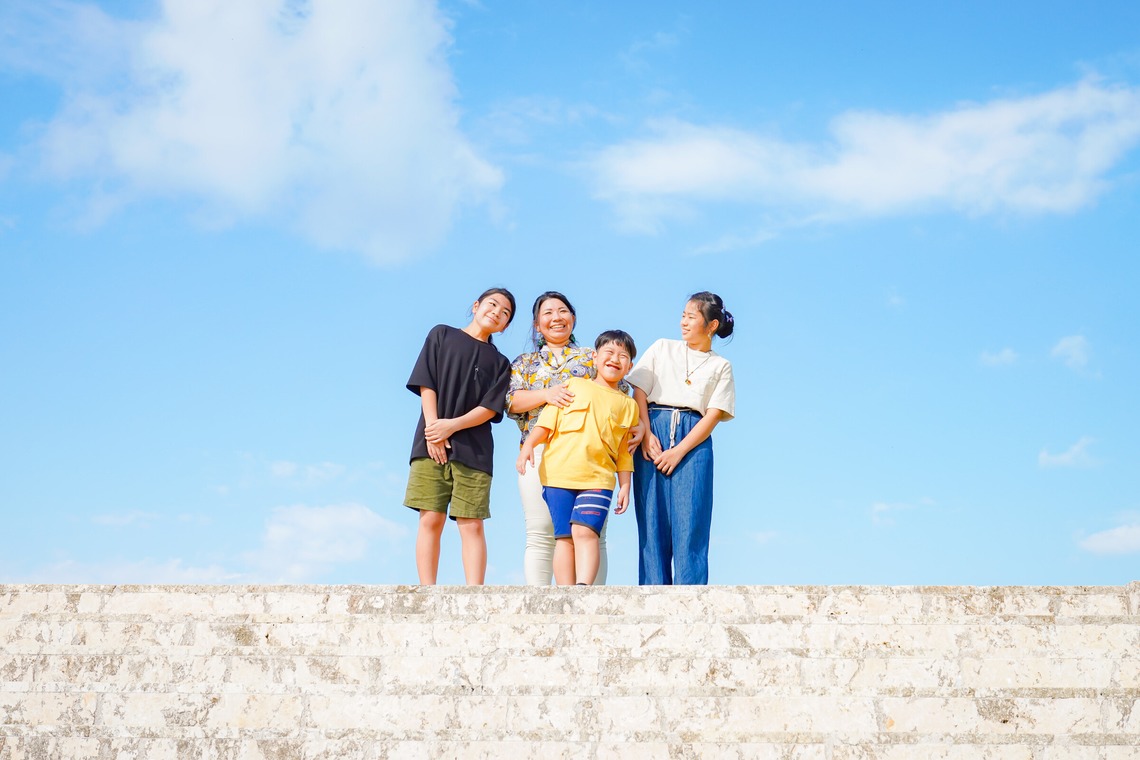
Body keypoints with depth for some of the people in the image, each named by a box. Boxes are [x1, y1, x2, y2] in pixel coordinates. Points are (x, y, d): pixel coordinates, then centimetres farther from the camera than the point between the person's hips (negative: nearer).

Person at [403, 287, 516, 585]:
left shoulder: (499, 363, 15)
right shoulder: (442, 335, 14)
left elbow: (491, 408, 1)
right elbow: (426, 383, 4)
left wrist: (452, 425, -14)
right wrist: (433, 428, -8)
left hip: (474, 449, 1)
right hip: (431, 444, -1)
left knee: (472, 525, -6)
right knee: (431, 520, -5)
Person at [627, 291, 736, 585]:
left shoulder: (721, 366, 13)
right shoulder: (662, 348, 17)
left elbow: (713, 415, 2)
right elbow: (639, 393, 8)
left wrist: (679, 451, -11)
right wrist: (647, 435, -8)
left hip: (693, 441, -1)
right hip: (653, 433, 1)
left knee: (690, 524, -10)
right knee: (652, 521, -5)